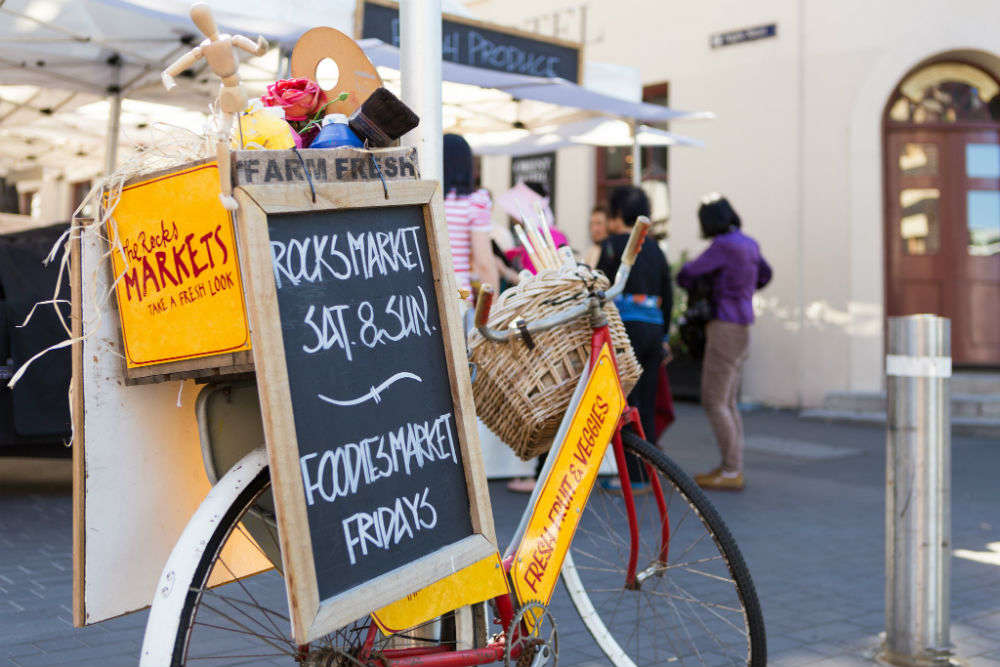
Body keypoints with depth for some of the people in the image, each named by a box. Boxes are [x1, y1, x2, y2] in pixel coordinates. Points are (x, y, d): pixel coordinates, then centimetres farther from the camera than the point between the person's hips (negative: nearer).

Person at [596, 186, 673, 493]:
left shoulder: (613, 244, -4)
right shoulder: (655, 248, 15)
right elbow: (668, 296, 17)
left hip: (627, 327, -7)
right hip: (654, 329, 7)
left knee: (625, 403, -4)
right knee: (647, 405, 11)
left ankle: (633, 476, -4)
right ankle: (649, 473, 15)